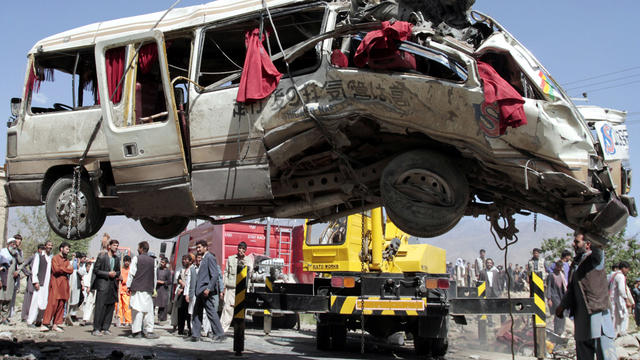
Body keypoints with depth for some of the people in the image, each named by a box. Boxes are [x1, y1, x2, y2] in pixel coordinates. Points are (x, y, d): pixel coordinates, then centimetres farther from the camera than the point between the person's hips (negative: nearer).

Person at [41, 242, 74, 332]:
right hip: (55, 285, -6)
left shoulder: (67, 260, 20)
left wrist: (62, 269, -9)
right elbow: (56, 269, -14)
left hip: (64, 285, 6)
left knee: (61, 305, 2)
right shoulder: (55, 258, 1)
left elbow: (71, 270, 7)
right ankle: (44, 324, -9)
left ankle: (55, 324, 7)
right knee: (53, 304, -12)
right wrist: (66, 269, -3)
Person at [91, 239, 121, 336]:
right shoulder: (102, 257, -3)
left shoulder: (117, 259, 14)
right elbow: (96, 270, -6)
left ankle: (105, 328, 13)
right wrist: (108, 273, -14)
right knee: (100, 307, -8)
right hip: (102, 285, -6)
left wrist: (115, 274, -2)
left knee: (111, 307, 5)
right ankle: (96, 329, -4)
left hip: (113, 285, 6)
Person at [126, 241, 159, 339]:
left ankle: (136, 331, -2)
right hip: (148, 289, 3)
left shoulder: (136, 259, -3)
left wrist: (129, 286, 5)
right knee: (148, 310, 5)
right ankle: (148, 331, 4)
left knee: (137, 309, -2)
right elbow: (154, 276, 11)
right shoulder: (153, 261, 7)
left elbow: (131, 273, -2)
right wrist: (153, 288, 19)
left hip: (137, 288, -3)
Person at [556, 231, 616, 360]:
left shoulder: (594, 259, -4)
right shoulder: (575, 263, 18)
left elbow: (598, 248, -29)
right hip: (581, 316, 8)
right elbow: (571, 289, 24)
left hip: (597, 312, -7)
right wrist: (563, 306, 18)